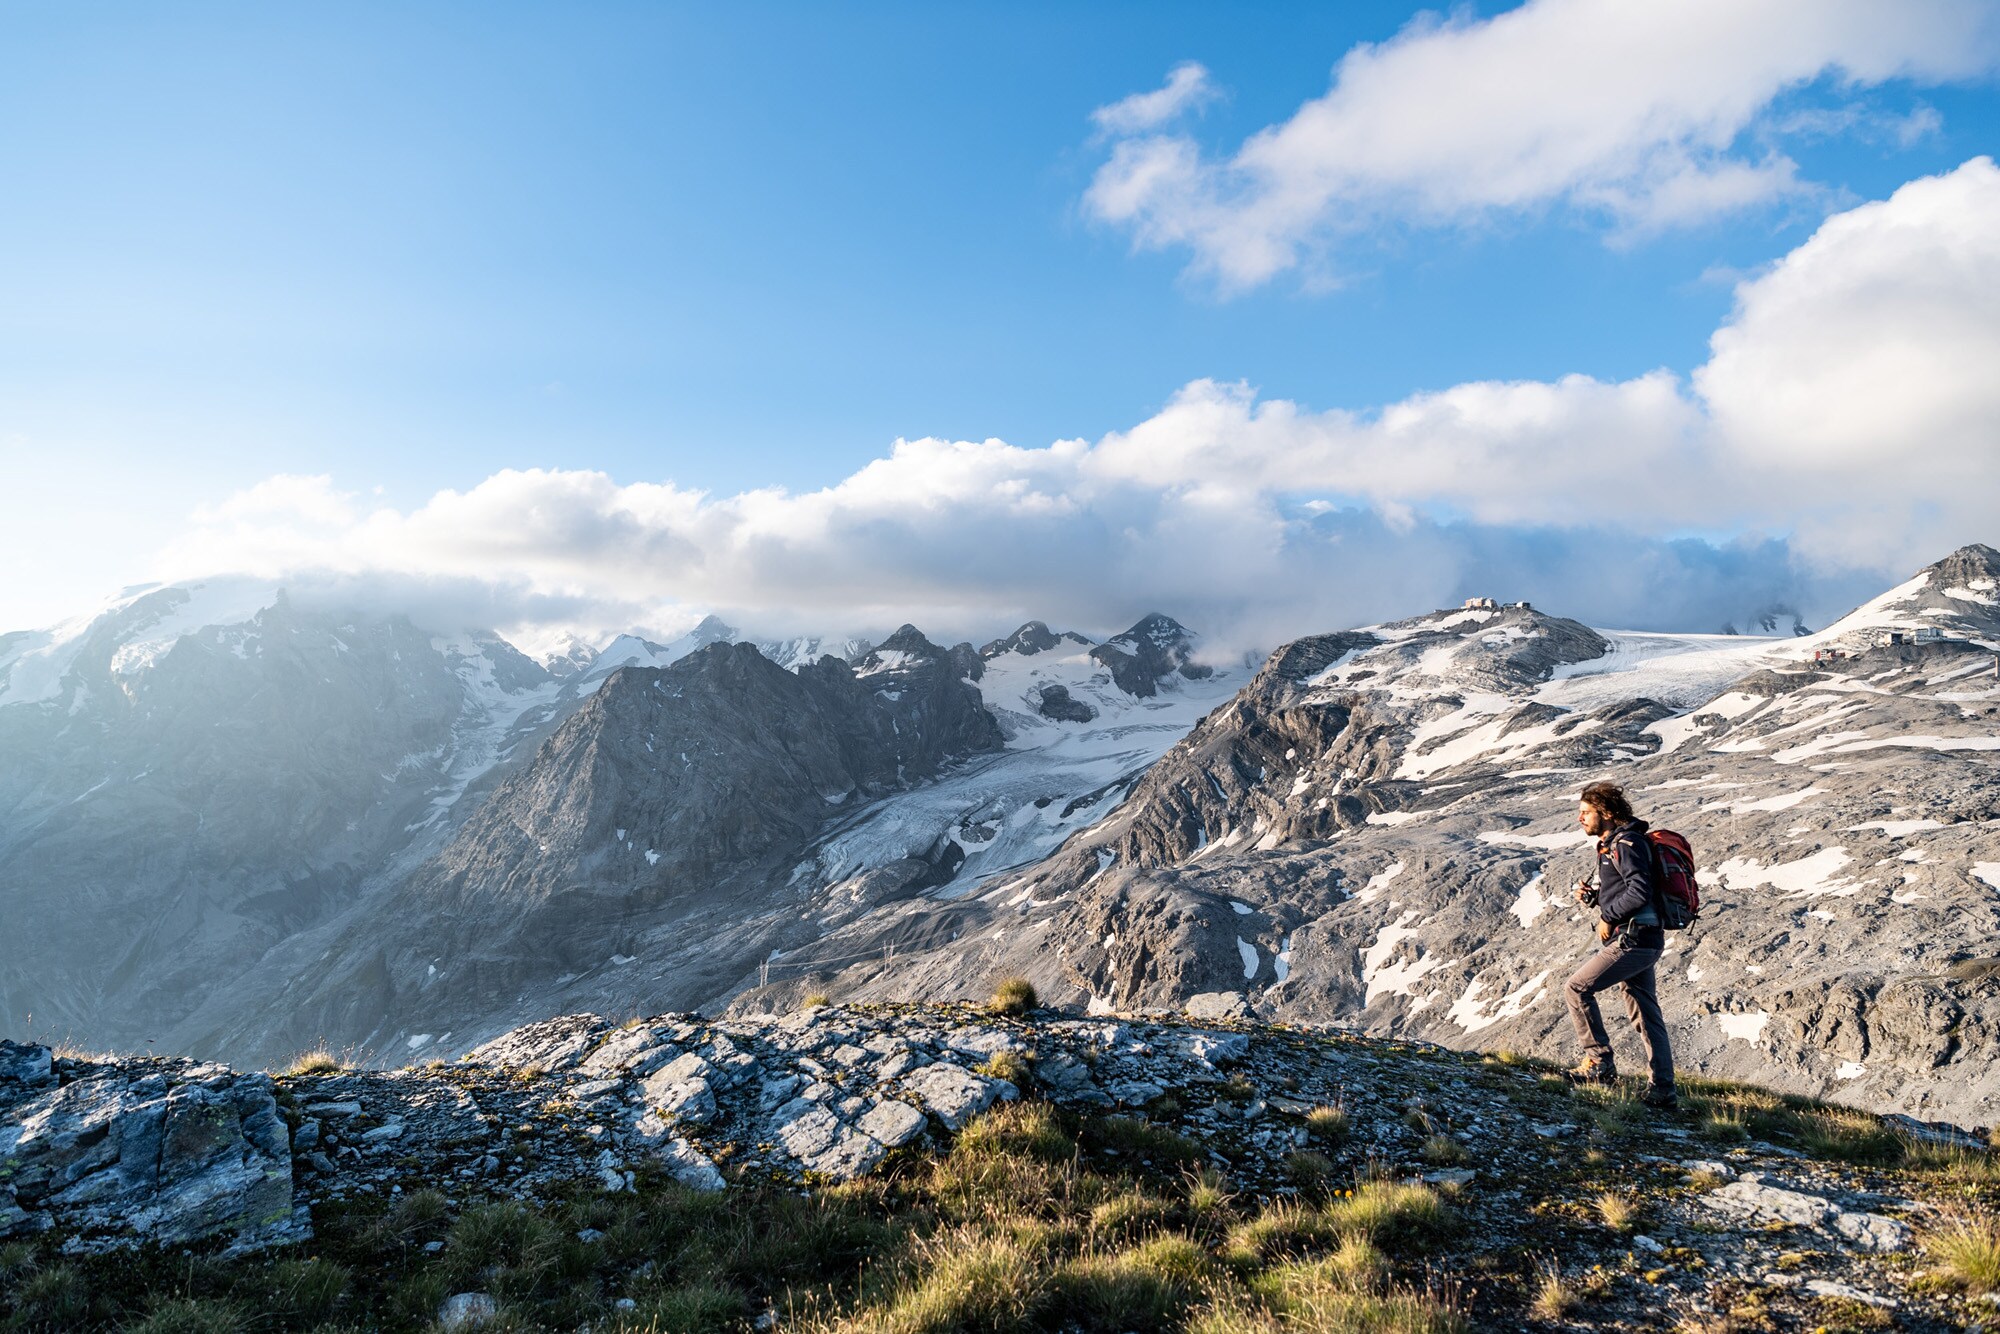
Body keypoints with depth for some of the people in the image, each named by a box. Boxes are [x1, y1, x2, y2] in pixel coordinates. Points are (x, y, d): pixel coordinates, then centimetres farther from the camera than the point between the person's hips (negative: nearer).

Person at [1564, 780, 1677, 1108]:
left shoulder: (1627, 843, -12)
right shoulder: (1611, 844, 19)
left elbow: (1640, 891, -23)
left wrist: (1608, 917, -14)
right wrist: (1592, 896, 6)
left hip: (1632, 939, -11)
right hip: (1641, 940, 11)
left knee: (1578, 987, -9)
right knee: (1646, 1016, 11)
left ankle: (1600, 1063, -4)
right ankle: (1663, 1090, 15)